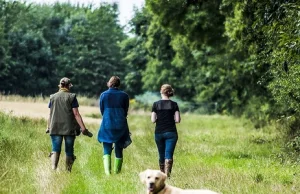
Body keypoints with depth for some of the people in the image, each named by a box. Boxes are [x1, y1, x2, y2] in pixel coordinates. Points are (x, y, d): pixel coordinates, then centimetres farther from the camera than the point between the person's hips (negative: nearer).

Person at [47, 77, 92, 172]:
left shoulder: (53, 97, 6)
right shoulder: (72, 97, -3)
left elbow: (50, 114, 8)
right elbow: (76, 114, -8)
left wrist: (48, 127, 20)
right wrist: (83, 128, -7)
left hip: (55, 128, 2)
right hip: (69, 128, -2)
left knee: (55, 150, 0)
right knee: (69, 151, 9)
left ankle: (53, 168, -21)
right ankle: (68, 171, 12)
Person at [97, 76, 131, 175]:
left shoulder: (103, 95, -1)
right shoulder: (124, 95, -1)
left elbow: (102, 111, 7)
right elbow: (126, 111, 7)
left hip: (107, 125, -1)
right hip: (120, 126, 1)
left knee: (107, 150, 3)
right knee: (119, 151, 10)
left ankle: (107, 171, -15)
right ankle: (117, 172, 10)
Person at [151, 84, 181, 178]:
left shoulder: (156, 104, -2)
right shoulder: (174, 104, -2)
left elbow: (153, 120, -5)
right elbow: (177, 120, -6)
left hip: (159, 133, 1)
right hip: (171, 133, -1)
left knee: (161, 155, 14)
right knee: (169, 154, -5)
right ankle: (167, 173, -20)